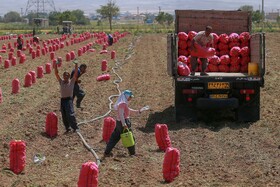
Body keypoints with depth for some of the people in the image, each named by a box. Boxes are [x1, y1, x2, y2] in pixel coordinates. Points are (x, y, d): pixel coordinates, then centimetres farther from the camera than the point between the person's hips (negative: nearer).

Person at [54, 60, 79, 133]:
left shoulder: (71, 82, 2)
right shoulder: (61, 82, 10)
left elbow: (75, 74, -7)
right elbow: (56, 74, 6)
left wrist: (76, 65, -14)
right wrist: (56, 66, -2)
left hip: (69, 99, -5)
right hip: (62, 100, 5)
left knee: (70, 114, -10)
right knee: (64, 116, 8)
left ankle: (75, 127, -4)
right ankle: (67, 128, 18)